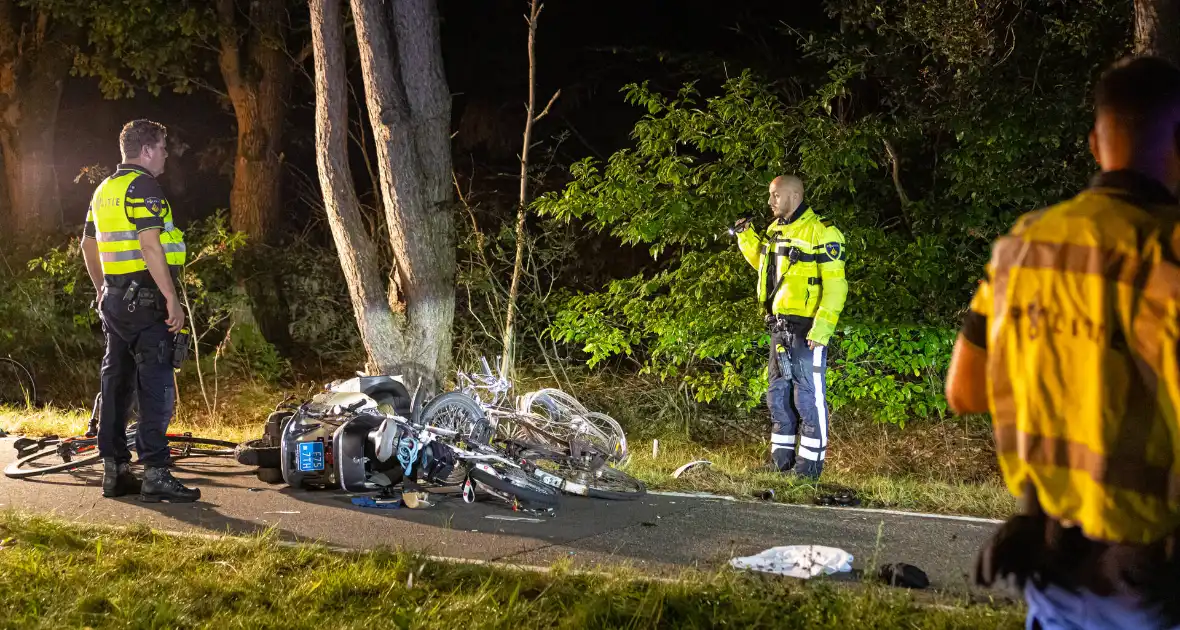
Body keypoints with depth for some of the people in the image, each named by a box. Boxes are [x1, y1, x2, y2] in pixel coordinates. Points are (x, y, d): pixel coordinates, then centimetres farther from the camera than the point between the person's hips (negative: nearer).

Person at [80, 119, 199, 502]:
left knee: (117, 383, 11)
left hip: (114, 299, 10)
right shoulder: (142, 186, -12)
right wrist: (172, 299, -21)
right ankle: (156, 475, -12)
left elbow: (88, 245, 24)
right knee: (157, 387, -9)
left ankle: (114, 471, 16)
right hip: (144, 299, -10)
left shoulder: (104, 190, 17)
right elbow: (150, 245, -21)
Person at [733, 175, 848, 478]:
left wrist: (823, 326, -25)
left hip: (806, 328, -9)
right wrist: (746, 237, 18)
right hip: (779, 326, 9)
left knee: (808, 396, -4)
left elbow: (835, 285, -17)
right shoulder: (776, 230, 15)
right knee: (778, 395, 14)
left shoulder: (821, 232, -12)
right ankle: (781, 461, 23)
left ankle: (811, 465, 3)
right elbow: (763, 262, 33)